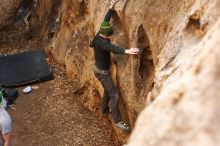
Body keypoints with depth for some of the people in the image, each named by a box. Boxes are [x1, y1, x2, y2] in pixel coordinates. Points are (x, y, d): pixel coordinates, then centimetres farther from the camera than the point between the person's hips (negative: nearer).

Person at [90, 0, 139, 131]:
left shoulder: (102, 35, -4)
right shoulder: (101, 42, -31)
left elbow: (106, 21, 11)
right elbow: (112, 48, -49)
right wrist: (126, 51, -63)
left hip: (103, 70, 10)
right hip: (102, 72, -10)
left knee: (108, 90, 28)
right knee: (114, 94, -13)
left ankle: (105, 109, 48)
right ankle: (118, 121, -12)